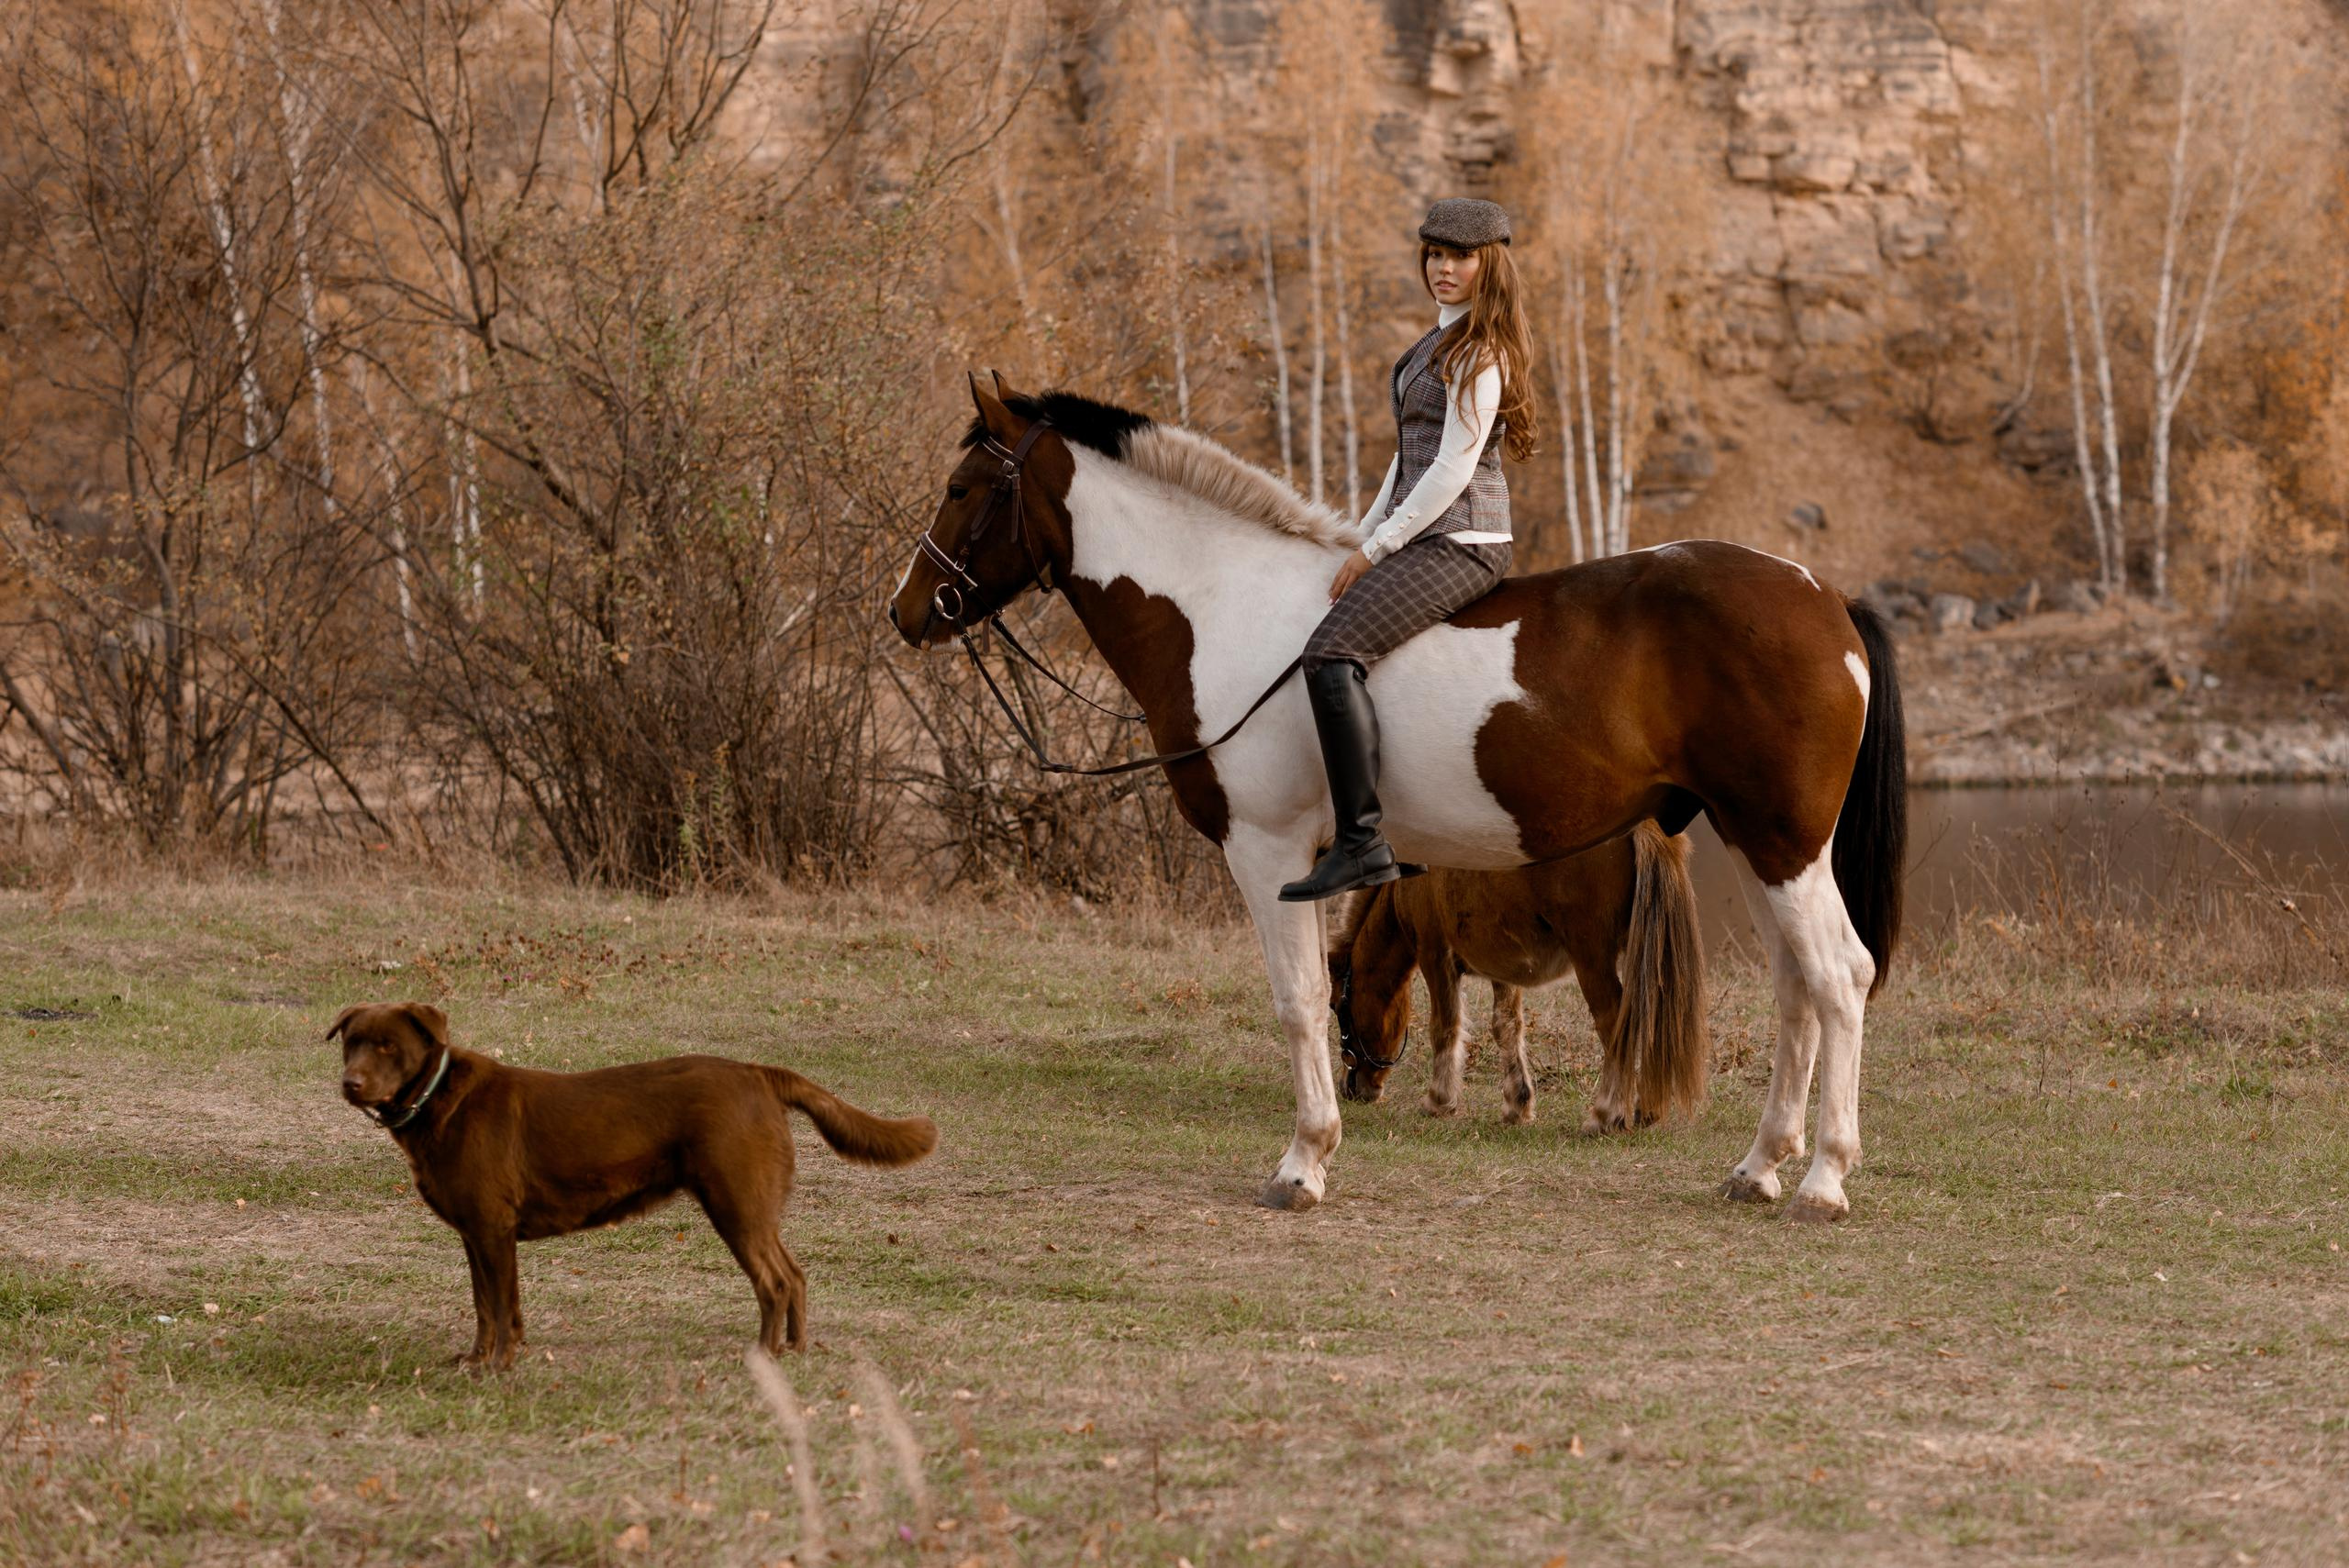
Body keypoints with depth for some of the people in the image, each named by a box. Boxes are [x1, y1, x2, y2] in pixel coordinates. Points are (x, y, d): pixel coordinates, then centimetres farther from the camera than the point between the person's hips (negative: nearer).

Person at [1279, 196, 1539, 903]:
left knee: (1332, 653, -27)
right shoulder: (1444, 342, 18)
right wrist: (1368, 536, 16)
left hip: (1457, 543, -11)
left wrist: (1375, 548, -16)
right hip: (1426, 536, 11)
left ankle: (1362, 843, -33)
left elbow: (1453, 467, -18)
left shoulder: (1479, 353, -13)